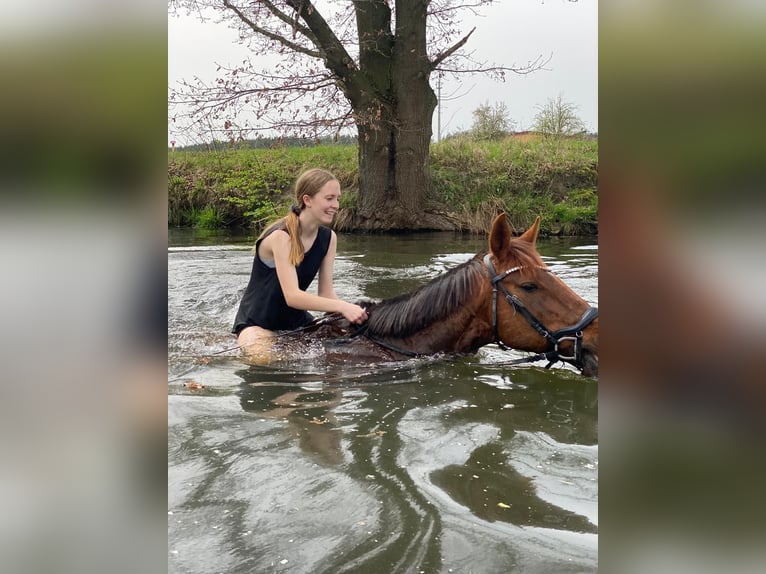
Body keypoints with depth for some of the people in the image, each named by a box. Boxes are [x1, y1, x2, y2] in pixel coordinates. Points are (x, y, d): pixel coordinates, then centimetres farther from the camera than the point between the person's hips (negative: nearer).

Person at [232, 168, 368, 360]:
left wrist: (347, 315, -26)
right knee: (264, 361, -34)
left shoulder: (329, 238, -4)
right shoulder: (281, 236, -26)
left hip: (297, 321, 7)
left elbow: (326, 293, -6)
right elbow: (292, 296, -34)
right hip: (257, 323, -7)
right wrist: (342, 307, -43)